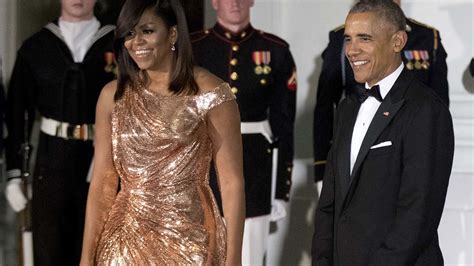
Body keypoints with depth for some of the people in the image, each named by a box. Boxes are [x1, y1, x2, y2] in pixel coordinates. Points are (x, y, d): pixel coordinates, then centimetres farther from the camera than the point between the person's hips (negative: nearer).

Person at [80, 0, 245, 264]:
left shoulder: (211, 94, -8)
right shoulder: (113, 96, 3)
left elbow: (232, 182, -8)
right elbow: (103, 182, 3)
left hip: (190, 241, -3)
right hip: (127, 242, 3)